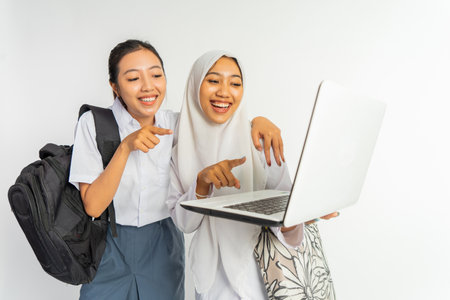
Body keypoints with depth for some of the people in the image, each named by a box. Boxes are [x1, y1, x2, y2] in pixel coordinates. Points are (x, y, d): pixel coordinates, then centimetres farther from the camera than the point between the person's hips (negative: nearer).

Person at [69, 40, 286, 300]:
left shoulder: (174, 124, -5)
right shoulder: (93, 123, -14)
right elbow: (93, 206, -18)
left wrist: (258, 121, -21)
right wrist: (125, 147, -29)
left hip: (163, 249, 3)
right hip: (110, 250, -2)